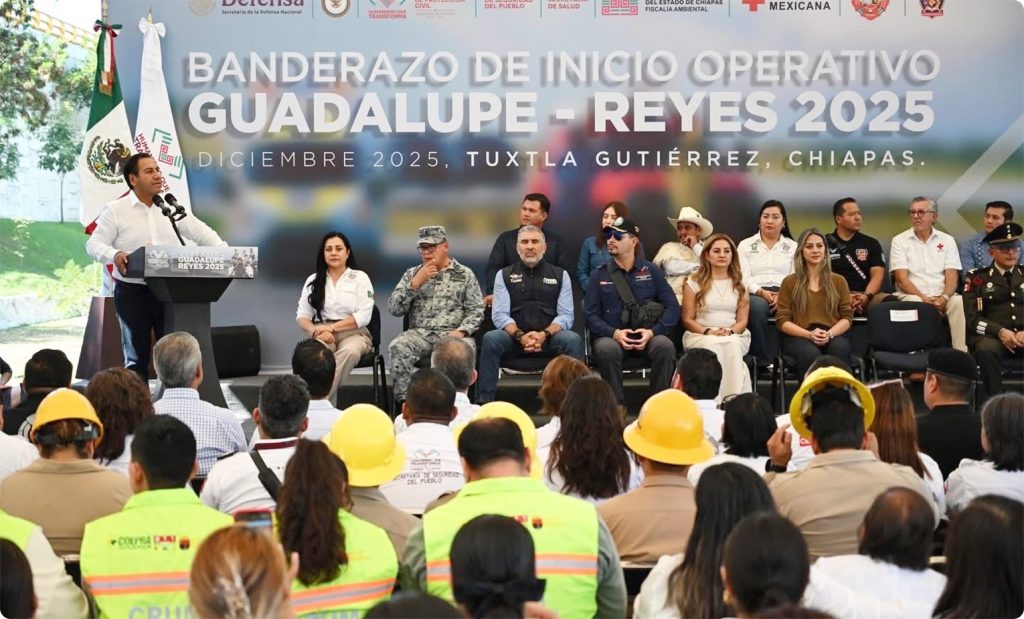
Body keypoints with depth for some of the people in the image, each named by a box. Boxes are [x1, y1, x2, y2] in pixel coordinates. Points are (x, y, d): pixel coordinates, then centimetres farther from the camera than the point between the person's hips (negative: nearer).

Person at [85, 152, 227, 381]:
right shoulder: (115, 210, -1)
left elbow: (202, 232, 8)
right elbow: (94, 244, -4)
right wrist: (114, 255, -26)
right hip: (132, 292, -3)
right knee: (137, 356, 4)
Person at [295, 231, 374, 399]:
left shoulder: (360, 277, 5)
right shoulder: (313, 280, 13)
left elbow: (363, 316, -5)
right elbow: (302, 316, 8)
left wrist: (331, 327, -14)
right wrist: (316, 331, -14)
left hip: (353, 333, -2)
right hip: (323, 334, 2)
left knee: (350, 351, -39)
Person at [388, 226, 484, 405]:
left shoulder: (465, 275, 12)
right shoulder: (412, 273, 17)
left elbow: (476, 311, 5)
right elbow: (394, 309, 8)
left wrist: (461, 331, -13)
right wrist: (416, 282, -3)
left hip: (452, 333, -2)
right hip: (419, 333, 2)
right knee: (397, 347, -31)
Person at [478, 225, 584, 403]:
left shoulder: (560, 275, 13)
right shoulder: (504, 275, 12)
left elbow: (566, 315, 4)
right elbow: (500, 315, 2)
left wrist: (544, 335, -16)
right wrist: (520, 336, -17)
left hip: (549, 338, 0)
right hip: (514, 337, 0)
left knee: (573, 340, -31)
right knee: (490, 339, -31)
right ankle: (484, 401, -30)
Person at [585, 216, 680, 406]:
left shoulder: (651, 271, 10)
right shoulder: (599, 276, 10)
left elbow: (672, 307, 3)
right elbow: (591, 315, 2)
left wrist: (652, 332, -13)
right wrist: (614, 333, -16)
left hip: (647, 335, 0)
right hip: (611, 335, 0)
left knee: (665, 346, -32)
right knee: (607, 349, -35)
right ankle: (617, 405, -23)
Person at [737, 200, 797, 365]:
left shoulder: (793, 247, 21)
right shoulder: (745, 245, 19)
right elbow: (743, 277, 5)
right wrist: (762, 292, -14)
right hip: (755, 294, 0)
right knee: (757, 306, -39)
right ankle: (762, 360, -33)